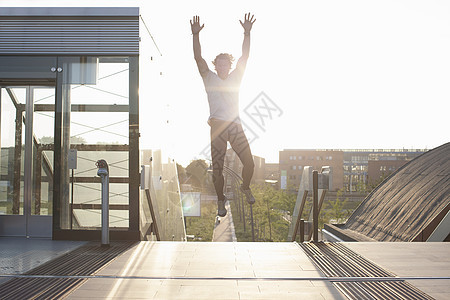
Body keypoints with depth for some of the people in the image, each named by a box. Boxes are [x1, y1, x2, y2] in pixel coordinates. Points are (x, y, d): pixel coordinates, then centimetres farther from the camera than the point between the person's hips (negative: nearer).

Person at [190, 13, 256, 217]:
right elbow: (198, 58, -3)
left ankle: (245, 188, 25)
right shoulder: (210, 79, 7)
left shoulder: (235, 78, 12)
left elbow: (245, 56, 3)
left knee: (249, 163, -4)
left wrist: (247, 33, -7)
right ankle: (220, 200, 21)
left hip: (235, 126, 2)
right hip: (217, 127, -1)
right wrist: (196, 35, -14)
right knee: (217, 169, 2)